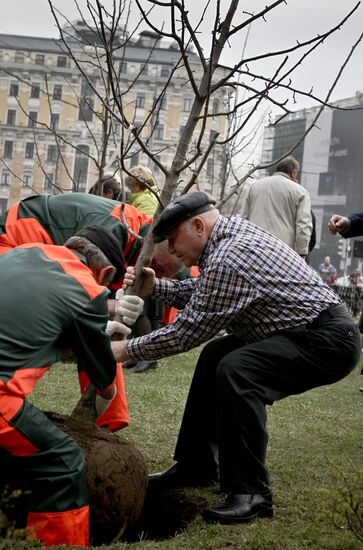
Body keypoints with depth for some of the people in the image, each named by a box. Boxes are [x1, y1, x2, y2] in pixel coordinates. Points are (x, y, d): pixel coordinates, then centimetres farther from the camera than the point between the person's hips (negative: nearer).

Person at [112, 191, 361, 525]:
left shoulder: (229, 259, -23)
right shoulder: (233, 233, 8)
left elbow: (187, 332, -19)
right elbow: (201, 294, 20)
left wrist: (125, 350, -9)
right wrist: (154, 287, 7)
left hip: (327, 340, -11)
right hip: (308, 332, 11)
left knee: (235, 370, -29)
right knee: (216, 355, 16)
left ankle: (251, 493, -19)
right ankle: (197, 466, 24)